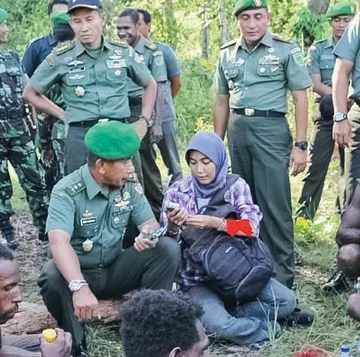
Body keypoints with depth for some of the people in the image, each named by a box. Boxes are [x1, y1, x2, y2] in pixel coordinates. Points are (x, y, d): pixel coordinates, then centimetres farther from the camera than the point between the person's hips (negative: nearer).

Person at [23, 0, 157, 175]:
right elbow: (30, 92, 11)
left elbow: (149, 84, 20)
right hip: (80, 137, -2)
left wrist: (144, 120, 8)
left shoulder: (123, 51, 5)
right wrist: (64, 116, 5)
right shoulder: (60, 57, 0)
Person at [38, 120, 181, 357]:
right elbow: (59, 241, -36)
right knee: (53, 278, -38)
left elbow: (151, 223, -1)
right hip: (78, 272, -4)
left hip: (115, 269, 4)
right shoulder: (67, 192, -22)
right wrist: (80, 287, -52)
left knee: (168, 249, -18)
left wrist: (148, 233, -29)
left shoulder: (130, 185, -6)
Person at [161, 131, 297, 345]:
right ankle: (263, 327, -6)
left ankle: (226, 311, -6)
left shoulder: (236, 186, -1)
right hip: (197, 279, -2)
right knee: (216, 323, -31)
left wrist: (215, 222, -29)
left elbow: (252, 228, -14)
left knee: (286, 301, -16)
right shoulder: (177, 192, -3)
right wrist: (172, 226, -26)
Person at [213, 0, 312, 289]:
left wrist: (300, 144, -10)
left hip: (271, 129, -5)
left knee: (275, 205, -5)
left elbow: (300, 97, -4)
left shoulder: (286, 50, -3)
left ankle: (283, 275, 4)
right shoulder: (227, 55, 10)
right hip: (238, 131, 5)